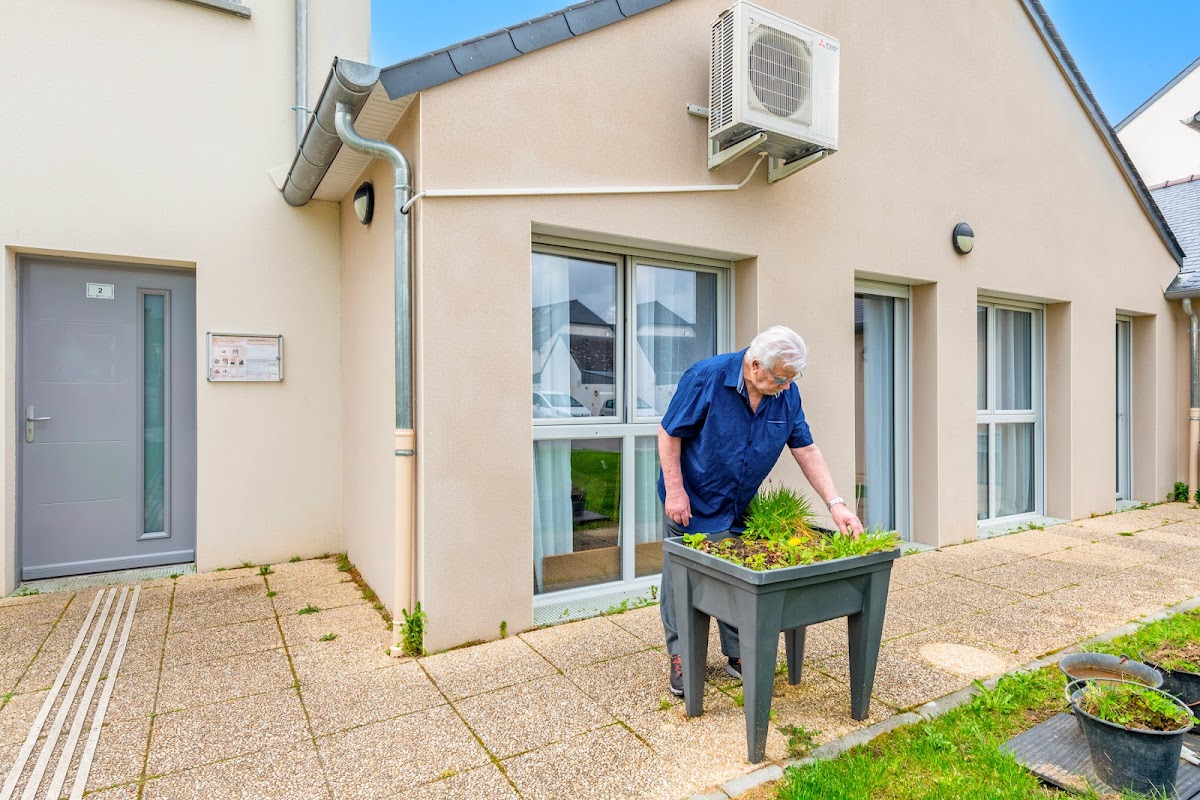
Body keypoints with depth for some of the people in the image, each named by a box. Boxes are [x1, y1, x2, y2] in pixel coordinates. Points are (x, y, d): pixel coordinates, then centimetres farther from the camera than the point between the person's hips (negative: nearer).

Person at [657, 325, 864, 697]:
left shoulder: (787, 394, -9)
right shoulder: (706, 377, -24)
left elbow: (806, 450, -4)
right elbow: (669, 433, -17)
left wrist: (835, 504, -12)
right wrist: (675, 491, -19)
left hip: (741, 507, 4)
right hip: (690, 503, -4)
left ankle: (738, 654, 30)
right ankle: (681, 657, 24)